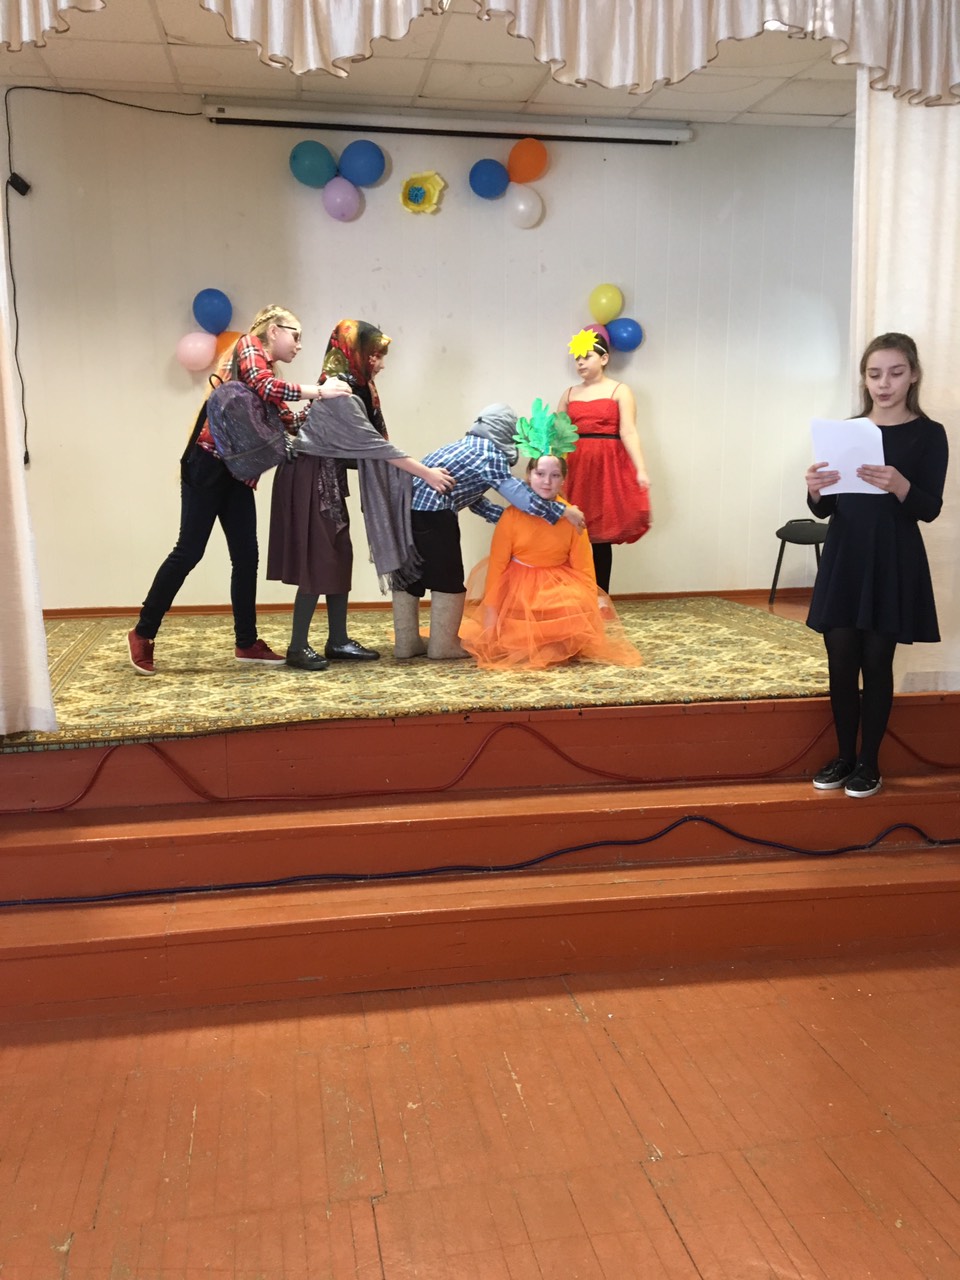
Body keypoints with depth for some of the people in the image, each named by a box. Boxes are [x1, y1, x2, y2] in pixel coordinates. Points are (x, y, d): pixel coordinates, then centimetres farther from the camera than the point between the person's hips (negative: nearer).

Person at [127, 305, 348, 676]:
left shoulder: (268, 371, 19)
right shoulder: (249, 346, -4)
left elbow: (285, 420, 11)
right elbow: (264, 387, -23)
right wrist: (318, 391, -18)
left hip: (237, 471, 9)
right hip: (208, 464, -9)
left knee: (246, 557, 5)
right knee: (189, 551, -5)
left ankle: (247, 643, 13)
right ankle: (143, 633, 7)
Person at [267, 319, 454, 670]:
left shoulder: (353, 388, 10)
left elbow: (365, 446, 7)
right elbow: (374, 444, -23)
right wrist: (426, 473, -21)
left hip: (329, 480, 9)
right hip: (309, 481, -9)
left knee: (339, 558, 9)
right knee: (317, 562, -7)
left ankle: (338, 641, 15)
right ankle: (297, 648, 2)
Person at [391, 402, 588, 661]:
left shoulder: (467, 445, 24)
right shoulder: (491, 454, -4)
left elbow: (472, 497, 24)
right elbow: (520, 494, -11)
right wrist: (562, 511, -4)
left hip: (404, 505, 9)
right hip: (431, 513, -9)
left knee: (408, 575, 14)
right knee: (448, 578, 5)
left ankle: (406, 643, 22)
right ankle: (443, 644, 12)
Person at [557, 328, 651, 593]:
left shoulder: (620, 391, 4)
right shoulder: (570, 394, 16)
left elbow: (628, 432, -6)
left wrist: (641, 469, -16)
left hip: (608, 466, -3)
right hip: (574, 467, 3)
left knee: (601, 535, -1)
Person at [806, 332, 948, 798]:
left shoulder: (928, 434, -2)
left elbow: (930, 509, -10)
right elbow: (825, 509, 7)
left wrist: (899, 486, -29)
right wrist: (816, 490, -16)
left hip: (893, 563, -3)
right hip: (844, 559, 3)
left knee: (876, 663, 2)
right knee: (841, 662, 4)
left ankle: (869, 763, 15)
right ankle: (844, 756, 19)